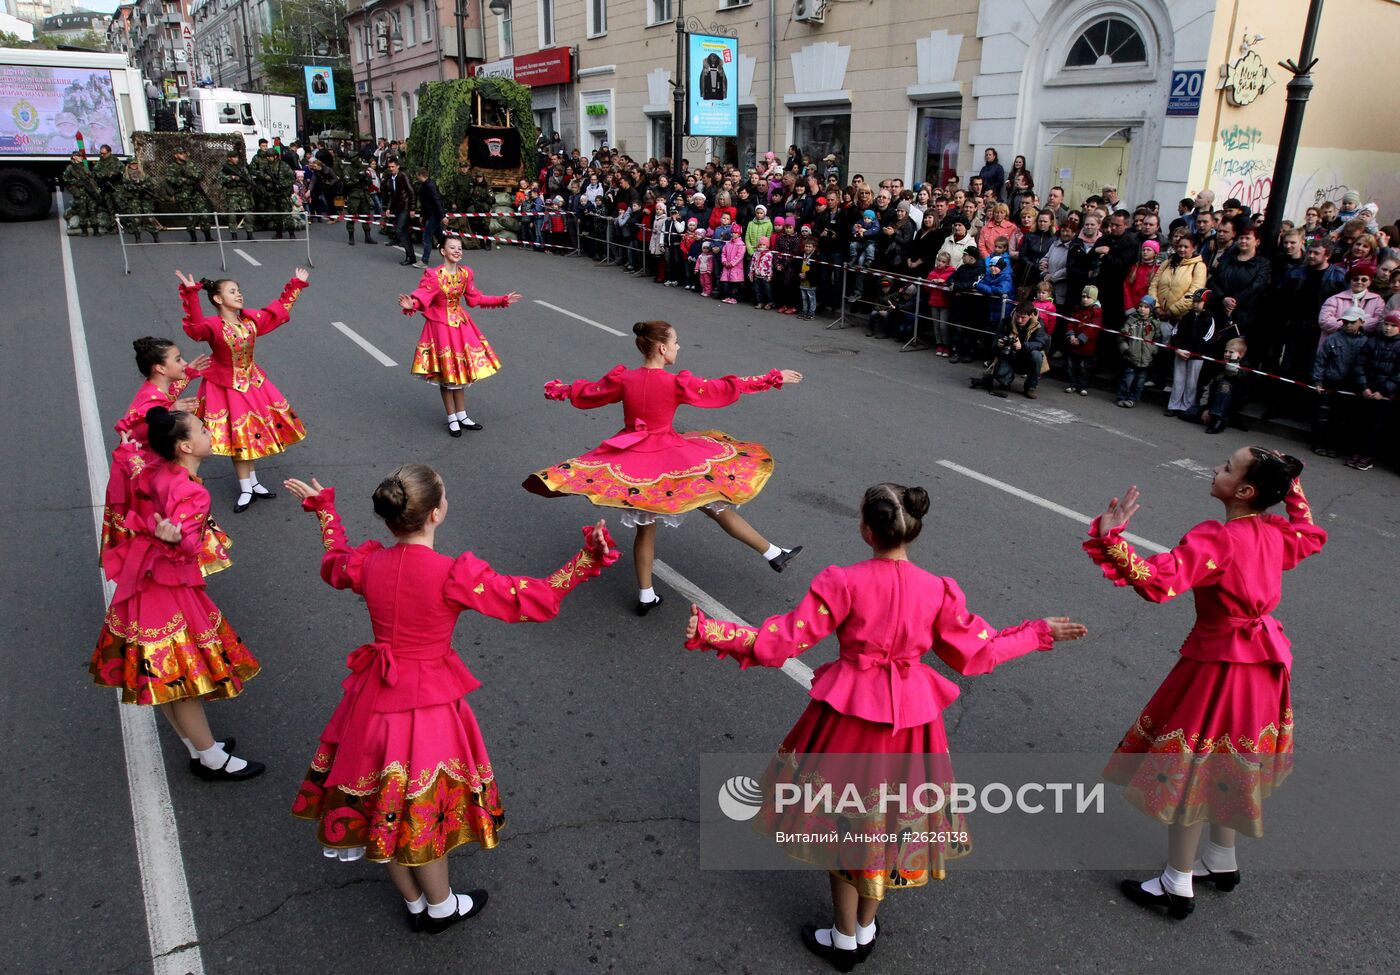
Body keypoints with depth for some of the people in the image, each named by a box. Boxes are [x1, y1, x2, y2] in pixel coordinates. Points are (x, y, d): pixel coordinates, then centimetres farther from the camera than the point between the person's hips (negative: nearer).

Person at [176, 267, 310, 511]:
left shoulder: (252, 320, -3)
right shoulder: (212, 325, -20)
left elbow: (278, 310, 10)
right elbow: (195, 327, -42)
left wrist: (295, 285, 13)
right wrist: (190, 294, -52)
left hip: (252, 382, 5)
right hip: (226, 387, -5)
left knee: (249, 433, 13)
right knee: (237, 436, 4)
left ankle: (251, 482, 26)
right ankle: (246, 489, 14)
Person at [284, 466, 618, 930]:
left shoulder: (368, 564, -9)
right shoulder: (454, 576, -24)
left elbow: (335, 564, 18)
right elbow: (535, 601, -21)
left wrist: (324, 510, 32)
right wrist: (587, 559, -18)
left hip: (376, 699, 5)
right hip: (430, 705, -5)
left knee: (383, 808, 22)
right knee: (426, 809, 16)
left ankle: (414, 904, 44)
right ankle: (440, 907, 40)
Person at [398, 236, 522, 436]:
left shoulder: (465, 274, 0)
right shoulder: (433, 275, -17)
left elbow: (475, 299, 11)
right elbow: (421, 297, -25)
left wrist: (503, 300, 12)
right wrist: (411, 305, -48)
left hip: (460, 324, 5)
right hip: (441, 326, -5)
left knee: (460, 370, 13)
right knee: (446, 373, 4)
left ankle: (461, 415, 26)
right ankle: (452, 419, 17)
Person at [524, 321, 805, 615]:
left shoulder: (623, 380, -3)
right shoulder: (677, 384, -14)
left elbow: (587, 393, 13)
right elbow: (723, 389, -10)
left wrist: (559, 390, 34)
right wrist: (774, 379, -2)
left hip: (631, 460, 4)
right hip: (669, 458, -4)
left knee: (645, 528, 18)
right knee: (718, 508, 8)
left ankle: (646, 596, 22)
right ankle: (774, 555, 18)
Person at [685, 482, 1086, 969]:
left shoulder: (844, 582, -19)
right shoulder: (938, 591, -10)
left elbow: (784, 640, -17)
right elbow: (978, 654, 1)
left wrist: (709, 632, -10)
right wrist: (1041, 632, 15)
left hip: (849, 715, -3)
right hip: (910, 721, 3)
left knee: (844, 823, 18)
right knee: (890, 822, 23)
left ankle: (844, 940, 35)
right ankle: (866, 928, 43)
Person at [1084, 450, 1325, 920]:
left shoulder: (1216, 539, -27)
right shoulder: (1277, 533, -2)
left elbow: (1158, 582, -39)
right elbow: (1310, 536, 24)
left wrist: (1110, 539, -41)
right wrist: (1292, 489, 28)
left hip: (1219, 665, -8)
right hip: (1263, 663, 8)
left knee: (1188, 773, 4)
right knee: (1228, 766, 24)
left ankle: (1178, 887, 17)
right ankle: (1222, 863, 40)